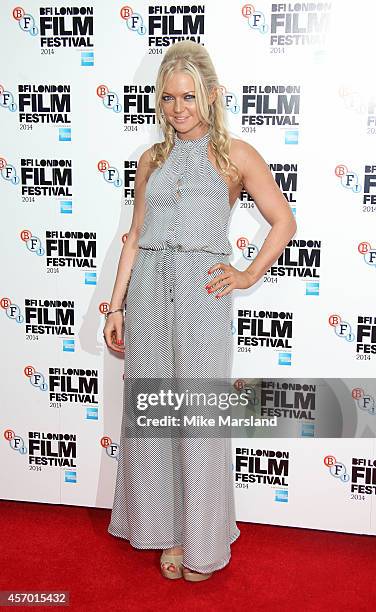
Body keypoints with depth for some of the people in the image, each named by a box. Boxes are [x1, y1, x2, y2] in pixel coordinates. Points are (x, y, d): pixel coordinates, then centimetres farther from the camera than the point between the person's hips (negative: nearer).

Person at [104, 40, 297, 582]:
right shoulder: (152, 159, 14)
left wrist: (249, 276, 0)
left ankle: (202, 542, 22)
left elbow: (284, 222, 5)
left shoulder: (234, 155, 5)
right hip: (148, 288, 4)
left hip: (201, 288, -3)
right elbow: (135, 235, 12)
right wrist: (117, 306, 8)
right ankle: (167, 530, 26)